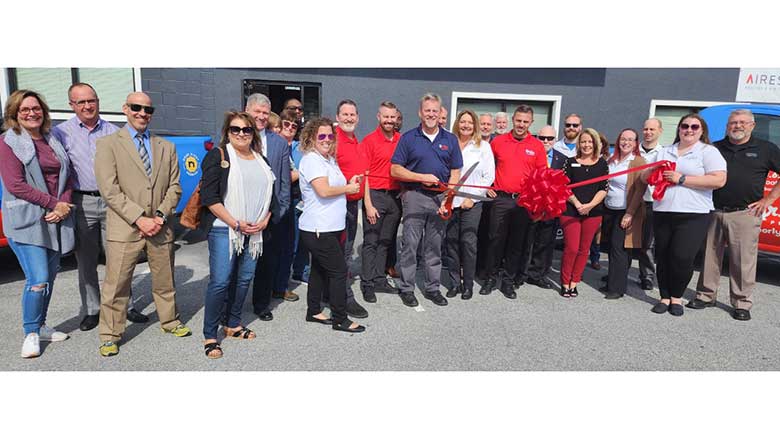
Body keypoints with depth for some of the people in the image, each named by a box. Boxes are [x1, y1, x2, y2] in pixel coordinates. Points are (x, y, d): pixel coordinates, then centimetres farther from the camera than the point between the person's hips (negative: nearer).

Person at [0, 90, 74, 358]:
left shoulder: (53, 140, 13)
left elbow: (66, 177, 11)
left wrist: (63, 207, -6)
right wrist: (55, 203, -13)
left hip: (56, 220, 6)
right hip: (26, 221, -5)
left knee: (49, 278, 11)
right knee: (38, 280, -10)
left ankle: (41, 327, 26)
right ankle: (31, 334, 8)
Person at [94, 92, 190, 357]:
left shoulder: (166, 147, 12)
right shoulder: (108, 144, 1)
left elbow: (174, 187, 8)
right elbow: (109, 189, -8)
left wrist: (161, 216, -7)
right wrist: (139, 219, -15)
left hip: (160, 227, 3)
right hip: (124, 229, -3)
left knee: (165, 282, 15)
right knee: (116, 286, 3)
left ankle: (170, 322, 33)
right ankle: (110, 336, 19)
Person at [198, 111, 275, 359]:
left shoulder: (261, 160, 15)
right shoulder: (218, 156, -4)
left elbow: (269, 194, 19)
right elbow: (209, 196, -11)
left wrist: (264, 220, 2)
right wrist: (236, 223, -14)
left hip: (254, 230, 6)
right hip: (224, 229, -6)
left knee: (245, 278, 11)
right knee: (220, 281, -7)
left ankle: (232, 324, 27)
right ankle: (209, 336, 5)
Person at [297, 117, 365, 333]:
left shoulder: (329, 159, 15)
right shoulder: (312, 159, -14)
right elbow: (323, 190, -24)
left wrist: (349, 184, 8)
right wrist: (348, 188, -10)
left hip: (330, 227, 10)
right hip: (319, 229, -10)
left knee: (319, 269, 16)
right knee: (339, 271, -6)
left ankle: (314, 312, 28)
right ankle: (340, 319, 3)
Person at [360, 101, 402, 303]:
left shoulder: (402, 140, 9)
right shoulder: (369, 141, -5)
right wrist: (368, 204, -12)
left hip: (395, 196, 5)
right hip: (375, 195, -5)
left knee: (386, 241, 12)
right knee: (371, 242, 0)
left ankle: (379, 280, 23)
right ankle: (367, 284, 8)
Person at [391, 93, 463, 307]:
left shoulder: (450, 139, 8)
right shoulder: (408, 138, 1)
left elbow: (455, 173, 7)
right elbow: (395, 170, -3)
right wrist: (422, 177, -12)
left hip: (440, 197, 3)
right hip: (414, 196, -2)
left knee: (435, 246, 10)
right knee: (410, 245, 1)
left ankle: (433, 288, 22)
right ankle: (407, 289, 13)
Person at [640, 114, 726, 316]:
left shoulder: (709, 152, 1)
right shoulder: (664, 152, 17)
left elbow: (719, 180, -12)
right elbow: (644, 177, 18)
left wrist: (682, 179, -15)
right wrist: (654, 170, -6)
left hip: (693, 216, -5)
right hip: (662, 213, 5)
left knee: (682, 257, -11)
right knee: (663, 258, 7)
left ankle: (676, 297, 10)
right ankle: (665, 297, 19)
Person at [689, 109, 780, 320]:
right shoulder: (714, 148, 10)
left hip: (745, 214, -2)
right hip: (713, 212, 2)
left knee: (743, 261, 1)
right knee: (709, 256, 9)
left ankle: (742, 303, 12)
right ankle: (706, 295, 22)